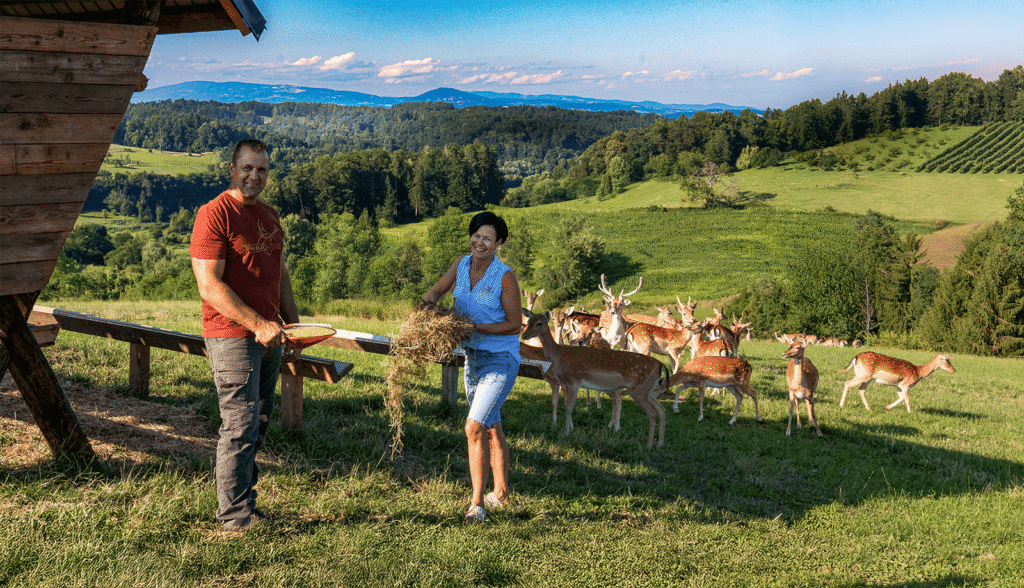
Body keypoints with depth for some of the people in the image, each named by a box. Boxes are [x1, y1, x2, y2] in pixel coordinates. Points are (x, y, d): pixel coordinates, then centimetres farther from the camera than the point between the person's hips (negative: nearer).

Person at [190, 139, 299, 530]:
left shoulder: (269, 216, 16)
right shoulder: (214, 214, -11)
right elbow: (210, 286, -18)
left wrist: (293, 322, 13)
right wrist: (257, 324, -22)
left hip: (269, 336, 8)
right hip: (233, 337, -8)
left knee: (258, 425, 13)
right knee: (240, 427, -7)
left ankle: (244, 505, 23)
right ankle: (235, 520, 1)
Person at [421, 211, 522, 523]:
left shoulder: (505, 277, -15)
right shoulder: (462, 264, 2)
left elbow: (515, 325, -12)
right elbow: (436, 291, 8)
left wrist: (475, 327, -21)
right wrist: (430, 298, -16)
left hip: (500, 360, -7)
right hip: (472, 358, 7)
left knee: (475, 428, -17)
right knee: (491, 429, 20)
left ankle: (477, 503, -10)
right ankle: (501, 492, 36)